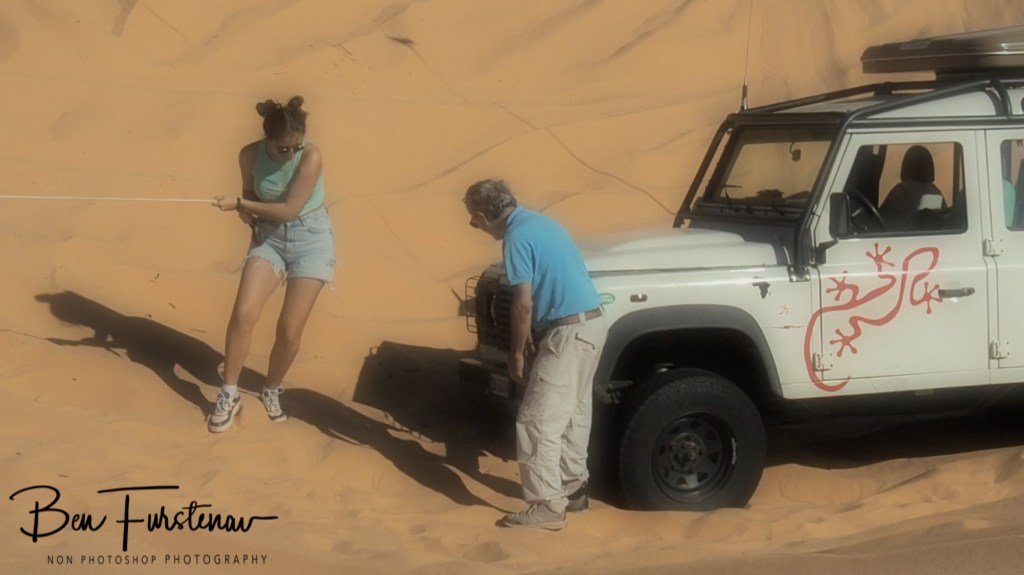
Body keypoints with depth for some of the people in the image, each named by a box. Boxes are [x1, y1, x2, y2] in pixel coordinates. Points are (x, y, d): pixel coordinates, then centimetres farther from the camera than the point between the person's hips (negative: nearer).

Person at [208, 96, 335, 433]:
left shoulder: (311, 157, -21)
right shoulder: (251, 155, -8)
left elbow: (289, 210, -23)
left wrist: (238, 203, -23)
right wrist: (247, 211, -11)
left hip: (310, 241, -3)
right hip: (269, 238, 3)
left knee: (290, 329, -4)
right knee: (243, 313, -15)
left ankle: (272, 391, 23)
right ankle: (229, 395, 0)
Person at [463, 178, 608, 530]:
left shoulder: (516, 236, -14)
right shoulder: (537, 222, 16)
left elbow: (524, 304, -15)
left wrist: (517, 353, -4)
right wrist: (531, 338, 22)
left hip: (570, 331, -10)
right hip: (592, 323, 10)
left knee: (537, 421, -4)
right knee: (573, 413, 20)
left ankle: (547, 507, -1)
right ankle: (573, 488, 30)